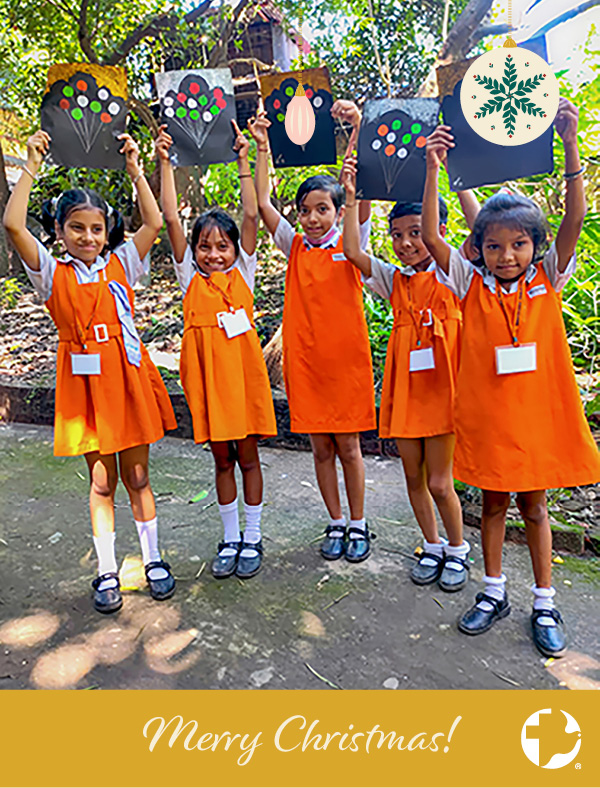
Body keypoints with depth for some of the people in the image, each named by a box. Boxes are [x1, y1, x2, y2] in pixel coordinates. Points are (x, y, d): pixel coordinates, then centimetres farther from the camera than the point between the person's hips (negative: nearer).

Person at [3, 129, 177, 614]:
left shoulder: (120, 264, 6)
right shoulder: (53, 274, 2)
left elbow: (154, 224, -2)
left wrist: (135, 169, 1)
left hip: (128, 377, 1)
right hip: (86, 383, 0)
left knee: (136, 475, 11)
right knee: (102, 481, 8)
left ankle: (154, 560, 26)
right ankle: (107, 573, 24)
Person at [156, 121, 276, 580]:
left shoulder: (242, 272, 4)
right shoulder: (191, 278, 5)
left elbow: (252, 216, -3)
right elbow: (171, 219, 0)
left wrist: (243, 161, -3)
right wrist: (166, 163, -1)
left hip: (244, 373, -1)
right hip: (206, 375, 1)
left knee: (247, 456, 9)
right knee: (222, 459, 12)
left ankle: (253, 538, 25)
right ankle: (230, 539, 28)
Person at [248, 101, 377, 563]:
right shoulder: (295, 247, 8)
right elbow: (263, 203, 2)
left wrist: (358, 128, -19)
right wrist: (263, 148, -1)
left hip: (346, 357, -2)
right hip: (305, 359, 3)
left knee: (348, 446, 6)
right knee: (321, 447, 10)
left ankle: (358, 525, 23)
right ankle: (336, 523, 26)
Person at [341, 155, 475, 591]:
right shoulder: (394, 279, 8)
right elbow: (353, 251, -4)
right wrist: (352, 197, -8)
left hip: (442, 386, -4)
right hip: (403, 387, 4)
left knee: (439, 482, 1)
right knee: (414, 477, 12)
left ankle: (458, 549, 27)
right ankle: (432, 546, 33)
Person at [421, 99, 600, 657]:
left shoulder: (547, 280, -1)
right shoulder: (470, 284, -2)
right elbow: (431, 236, -11)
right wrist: (433, 169, -17)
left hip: (537, 411, 0)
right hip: (485, 414, 0)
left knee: (533, 506, 13)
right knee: (492, 503, 15)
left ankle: (544, 605, 29)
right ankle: (494, 593, 32)